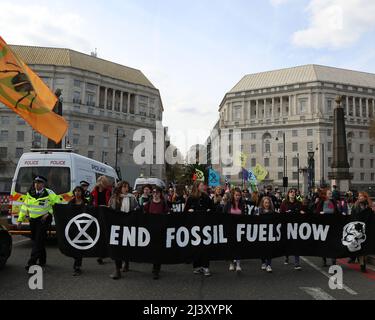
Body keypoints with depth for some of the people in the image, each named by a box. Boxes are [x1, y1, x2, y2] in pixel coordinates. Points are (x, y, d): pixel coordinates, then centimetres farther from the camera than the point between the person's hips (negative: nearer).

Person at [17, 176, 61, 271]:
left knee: (38, 241, -10)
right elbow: (25, 207, 14)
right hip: (33, 220, 6)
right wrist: (20, 220, 11)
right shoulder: (30, 194, 8)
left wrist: (49, 214, -13)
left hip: (43, 220, -6)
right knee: (35, 239, 13)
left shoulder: (49, 193, -9)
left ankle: (32, 262, -9)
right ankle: (42, 261, 27)